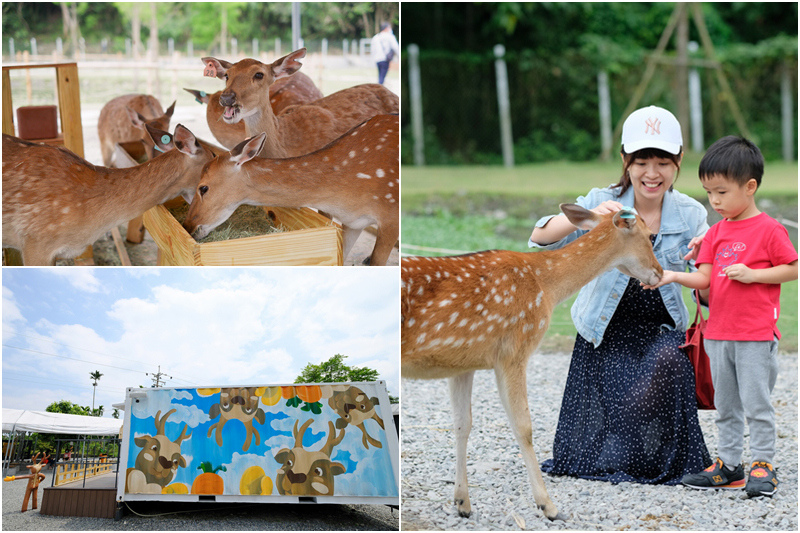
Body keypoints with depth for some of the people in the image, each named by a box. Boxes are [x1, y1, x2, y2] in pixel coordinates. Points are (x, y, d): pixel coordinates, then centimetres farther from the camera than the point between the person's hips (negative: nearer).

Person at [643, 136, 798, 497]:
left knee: (756, 403, -5)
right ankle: (729, 465, 20)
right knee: (725, 405, 13)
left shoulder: (769, 230, -9)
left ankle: (763, 464, 4)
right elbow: (704, 278, 5)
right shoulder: (716, 233, 10)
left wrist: (751, 274, -17)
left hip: (756, 336, -7)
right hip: (718, 334, 7)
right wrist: (673, 276, -12)